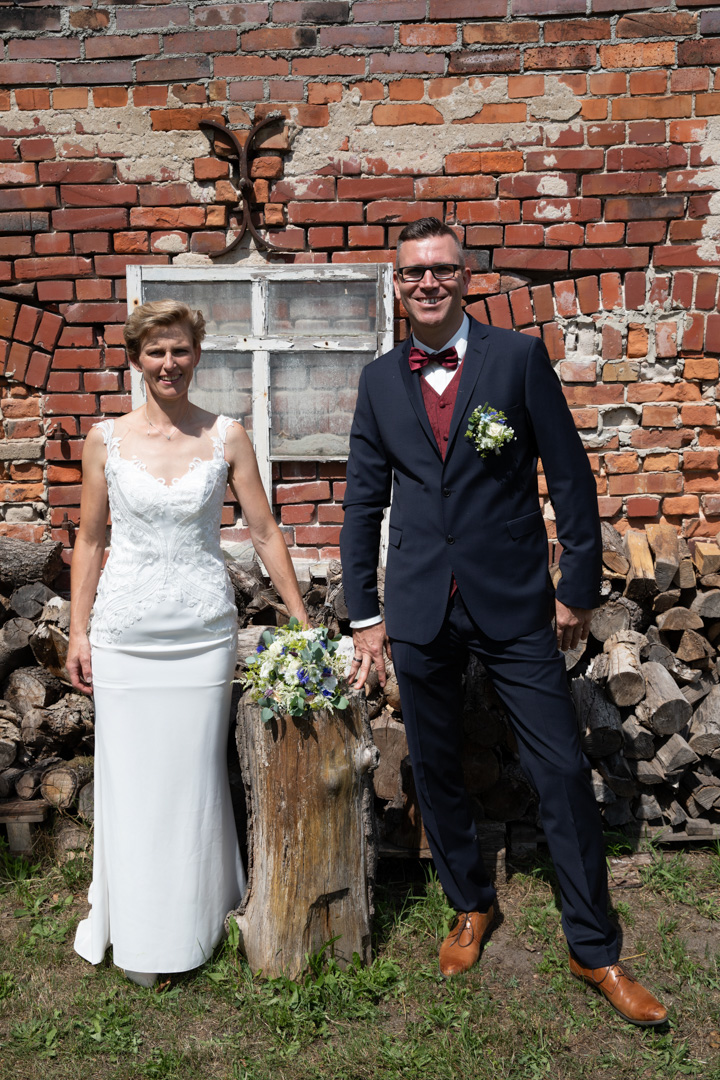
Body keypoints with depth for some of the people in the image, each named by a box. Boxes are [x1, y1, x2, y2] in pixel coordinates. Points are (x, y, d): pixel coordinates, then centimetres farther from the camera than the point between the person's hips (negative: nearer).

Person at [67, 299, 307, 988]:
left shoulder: (227, 436, 0)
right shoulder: (106, 439, 2)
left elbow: (264, 531, 2)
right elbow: (89, 540, 7)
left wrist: (303, 620, 1)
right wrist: (78, 632, 4)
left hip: (203, 632, 0)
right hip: (125, 633, 1)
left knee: (195, 772, 8)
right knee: (129, 775, 7)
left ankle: (193, 920, 29)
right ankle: (135, 930, 27)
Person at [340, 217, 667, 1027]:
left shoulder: (519, 357, -3)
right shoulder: (379, 380, 6)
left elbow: (570, 477, -2)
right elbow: (364, 503, 9)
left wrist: (578, 589, -3)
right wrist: (364, 615, 7)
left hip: (514, 604, -2)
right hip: (419, 609, 3)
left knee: (563, 772, 2)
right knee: (434, 770, 13)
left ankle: (594, 951, 20)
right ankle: (470, 907, 37)